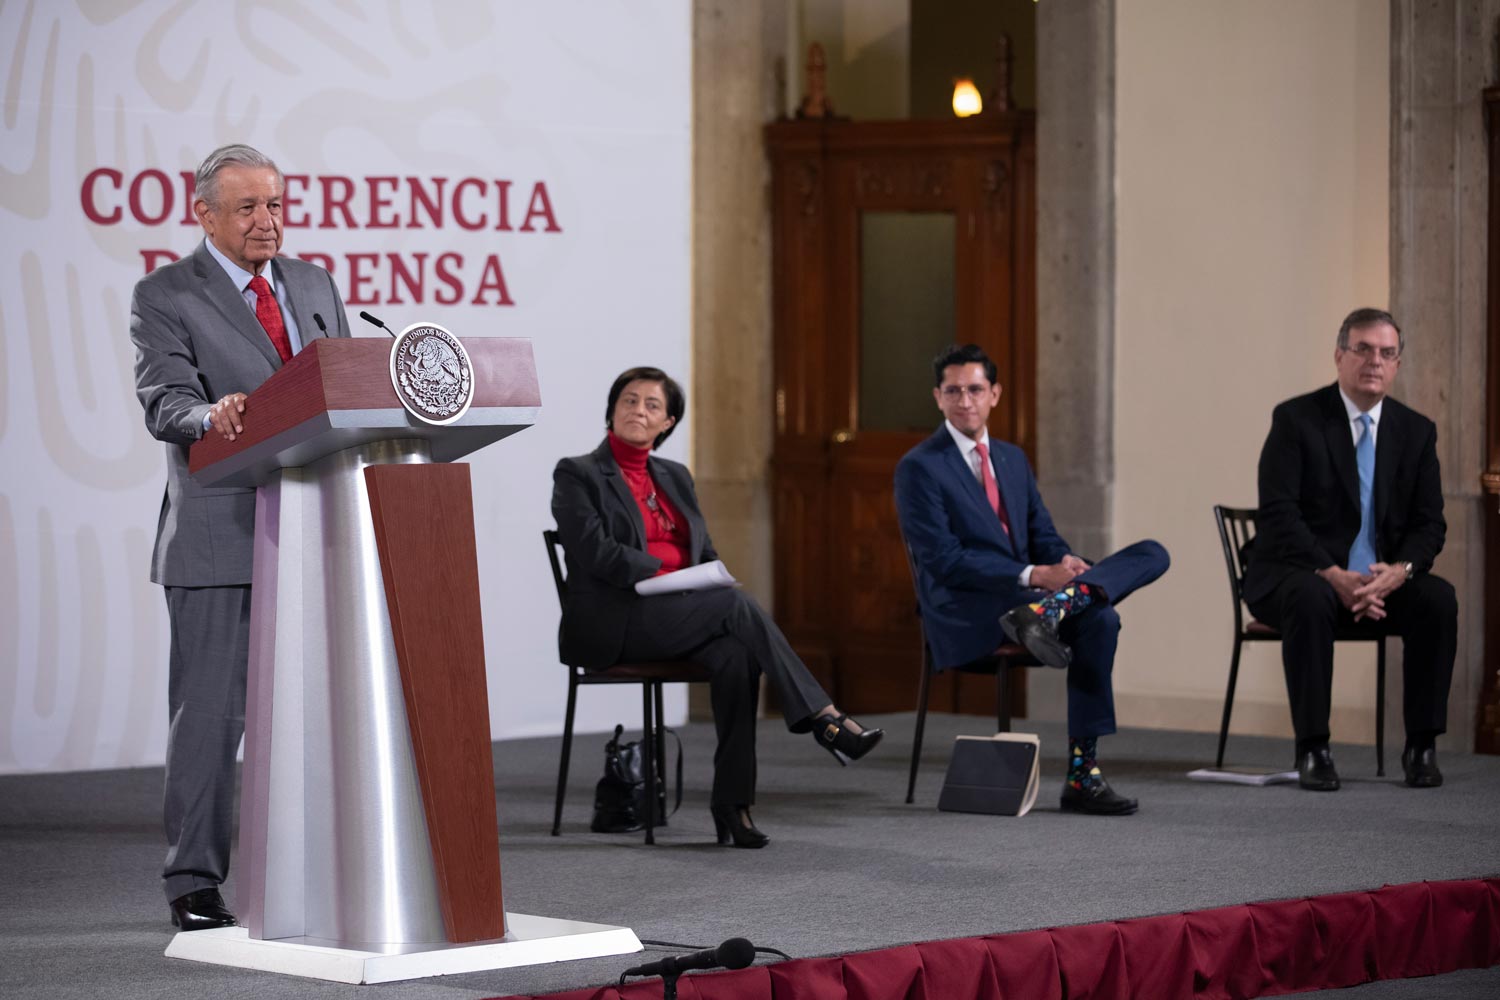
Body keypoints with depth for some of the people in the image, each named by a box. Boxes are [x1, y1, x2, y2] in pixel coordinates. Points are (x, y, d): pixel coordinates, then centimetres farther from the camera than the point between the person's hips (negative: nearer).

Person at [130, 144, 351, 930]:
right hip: (219, 539, -5)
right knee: (209, 711, -3)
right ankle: (194, 883, 4)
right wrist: (210, 416, -35)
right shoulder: (165, 296, -1)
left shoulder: (314, 286, 16)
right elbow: (164, 400, -14)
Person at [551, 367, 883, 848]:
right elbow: (596, 552, -12)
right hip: (611, 623, -5)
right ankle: (822, 717, -29)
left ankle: (732, 801, -31)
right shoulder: (577, 475, 2)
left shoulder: (674, 476, 21)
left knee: (734, 655, -30)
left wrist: (715, 582, -7)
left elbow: (706, 554, 17)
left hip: (681, 616, 6)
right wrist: (668, 576, -18)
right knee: (736, 604, -29)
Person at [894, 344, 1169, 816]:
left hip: (1025, 590, 8)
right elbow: (943, 560, -14)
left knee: (1151, 555, -14)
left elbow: (1043, 537, 16)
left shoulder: (1013, 459, 18)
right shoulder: (919, 468, -5)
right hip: (965, 614, -8)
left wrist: (1066, 563, -11)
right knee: (1098, 619, -31)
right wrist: (1034, 576, -22)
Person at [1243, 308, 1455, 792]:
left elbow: (1429, 523, 4)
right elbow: (1278, 514, -15)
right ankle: (1312, 750, -30)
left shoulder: (1416, 431, 7)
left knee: (1439, 599, -25)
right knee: (1310, 600, -38)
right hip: (1297, 574, -4)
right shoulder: (1296, 419, -7)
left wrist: (1398, 570, -19)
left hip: (1382, 580, 4)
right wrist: (1333, 576, -27)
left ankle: (1421, 746, -16)